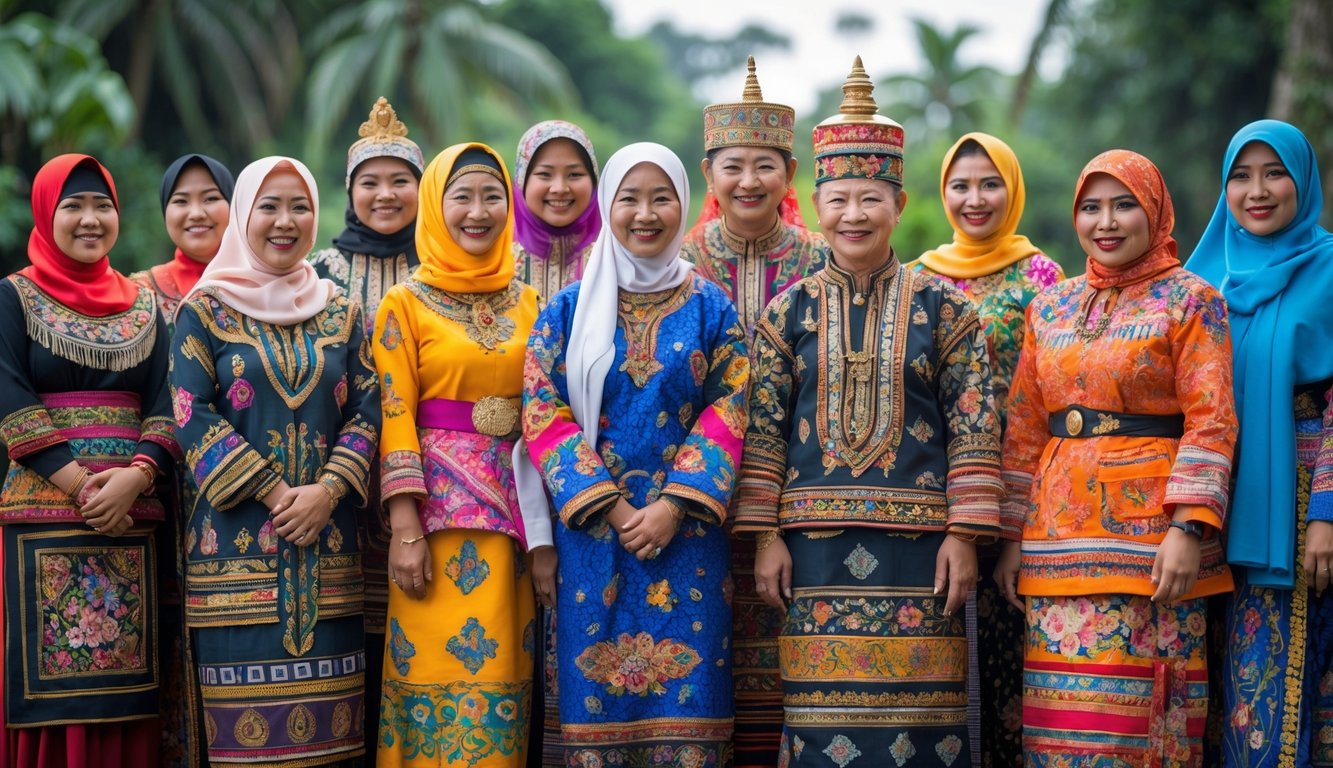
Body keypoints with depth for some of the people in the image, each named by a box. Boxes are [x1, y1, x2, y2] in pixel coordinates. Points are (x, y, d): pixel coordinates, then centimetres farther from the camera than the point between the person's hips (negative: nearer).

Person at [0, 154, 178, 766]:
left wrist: (135, 476, -13)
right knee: (49, 682, -6)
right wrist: (84, 487, -15)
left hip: (132, 519, 3)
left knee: (124, 690, 1)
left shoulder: (143, 306, 14)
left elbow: (165, 409, 6)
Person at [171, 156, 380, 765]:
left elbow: (367, 412, 6)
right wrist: (273, 492, -12)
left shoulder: (342, 315, 13)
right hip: (236, 537, -3)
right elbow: (191, 415, -5)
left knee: (327, 716, 0)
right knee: (248, 719, -4)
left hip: (327, 535, 3)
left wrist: (327, 490, -11)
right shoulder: (205, 310, 4)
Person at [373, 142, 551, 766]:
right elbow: (394, 416, -5)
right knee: (444, 668, -6)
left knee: (501, 670, 4)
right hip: (441, 500, -3)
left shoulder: (528, 302, 11)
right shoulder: (405, 304, 0)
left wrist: (546, 528, 3)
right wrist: (405, 526, -14)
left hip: (516, 499, 4)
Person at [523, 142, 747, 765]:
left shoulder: (711, 308, 6)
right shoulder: (569, 308, 6)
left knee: (684, 701, -2)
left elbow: (729, 411, 0)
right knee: (596, 697, 1)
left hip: (685, 529, 0)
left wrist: (673, 507, -13)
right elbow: (542, 412, -1)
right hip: (591, 528, 0)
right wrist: (614, 509, -11)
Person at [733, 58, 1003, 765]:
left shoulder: (942, 308, 3)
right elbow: (763, 429, 6)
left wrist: (964, 535, -6)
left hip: (916, 541, -1)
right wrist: (765, 536, -1)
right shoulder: (789, 312, 7)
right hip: (816, 540, 1)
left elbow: (974, 428, 0)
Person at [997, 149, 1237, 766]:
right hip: (1059, 539, 4)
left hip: (1149, 533, -4)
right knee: (1067, 718, 2)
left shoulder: (1189, 301, 1)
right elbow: (1024, 430, 15)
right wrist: (1012, 537, 9)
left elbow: (1211, 422, -7)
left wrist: (1189, 528, -17)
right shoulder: (1050, 309, 14)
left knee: (1142, 713, -4)